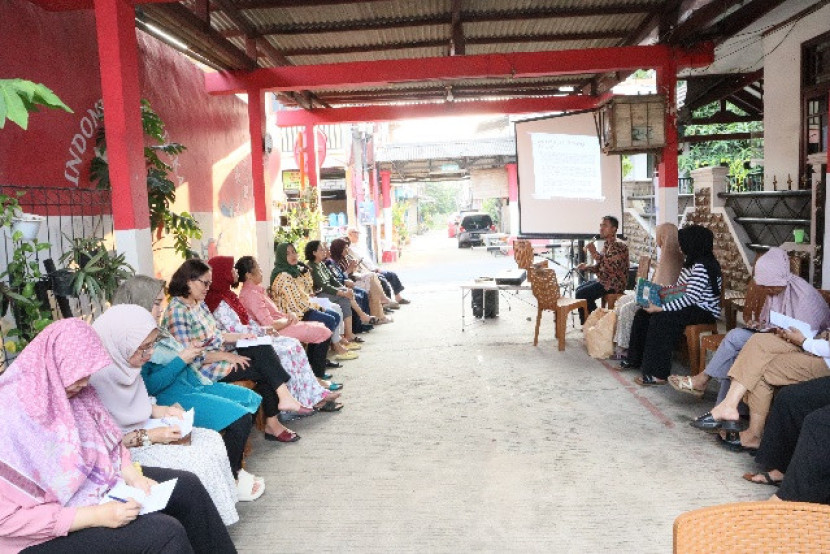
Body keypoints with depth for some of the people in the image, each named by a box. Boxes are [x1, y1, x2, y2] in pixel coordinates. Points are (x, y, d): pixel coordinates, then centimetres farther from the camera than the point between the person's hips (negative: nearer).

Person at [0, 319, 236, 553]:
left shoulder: (69, 390, -4)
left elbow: (107, 440, 9)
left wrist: (132, 474, -8)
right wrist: (96, 516, -26)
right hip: (49, 531, -8)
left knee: (187, 486, 5)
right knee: (165, 533, -21)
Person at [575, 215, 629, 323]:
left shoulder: (619, 246, -17)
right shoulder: (607, 244, 13)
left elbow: (611, 267, -28)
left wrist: (595, 253, -29)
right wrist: (587, 267, 2)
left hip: (614, 283, -10)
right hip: (604, 280, 10)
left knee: (581, 294, -17)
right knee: (579, 289, 12)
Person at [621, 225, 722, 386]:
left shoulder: (702, 267, -21)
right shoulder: (692, 263, 11)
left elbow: (690, 298, -28)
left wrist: (659, 308, -29)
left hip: (704, 311, -10)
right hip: (690, 306, 10)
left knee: (660, 319, -31)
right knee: (642, 314, -1)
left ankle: (658, 374, -26)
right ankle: (634, 359, 9)